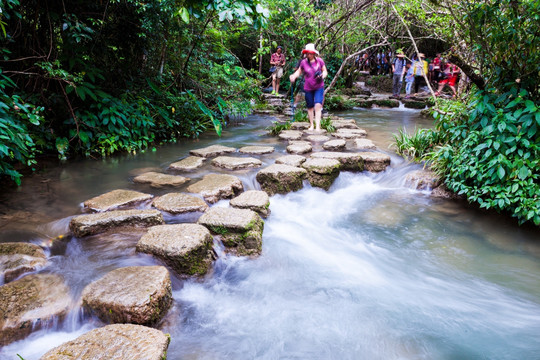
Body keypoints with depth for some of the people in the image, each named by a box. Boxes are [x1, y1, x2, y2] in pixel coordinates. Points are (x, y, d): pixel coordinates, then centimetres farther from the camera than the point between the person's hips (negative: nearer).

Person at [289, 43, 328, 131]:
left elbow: (325, 71, 6)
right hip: (308, 88, 2)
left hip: (319, 88, -2)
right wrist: (293, 76, -8)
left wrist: (322, 76, -17)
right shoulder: (303, 62, -3)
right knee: (310, 107, 11)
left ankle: (318, 126, -14)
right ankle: (311, 125, 28)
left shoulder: (320, 61, -4)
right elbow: (299, 71, 12)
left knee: (318, 105, -17)